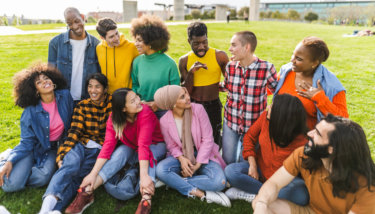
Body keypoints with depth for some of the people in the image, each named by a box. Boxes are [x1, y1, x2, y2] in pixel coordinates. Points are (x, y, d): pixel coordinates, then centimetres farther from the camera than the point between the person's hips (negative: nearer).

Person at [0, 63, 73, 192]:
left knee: (42, 178, -28)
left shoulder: (65, 96, -10)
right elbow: (26, 142, -11)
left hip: (54, 148, 1)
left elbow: (72, 122, 5)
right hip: (35, 147, -1)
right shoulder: (30, 112, -15)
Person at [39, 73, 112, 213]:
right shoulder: (82, 105, 10)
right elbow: (74, 132, 1)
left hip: (100, 149, -1)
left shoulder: (112, 103, 4)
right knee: (70, 165, -31)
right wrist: (62, 155, -9)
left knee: (73, 176, -26)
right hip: (80, 145, 1)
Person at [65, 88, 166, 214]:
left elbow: (144, 145, -40)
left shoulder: (145, 112, -31)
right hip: (132, 148, 3)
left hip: (155, 146, -3)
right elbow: (108, 146, -26)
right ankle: (86, 192, -29)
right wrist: (93, 174, -36)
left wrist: (144, 175, -48)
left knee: (149, 154, -36)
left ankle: (146, 200, -46)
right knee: (120, 152, -29)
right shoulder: (114, 118, -18)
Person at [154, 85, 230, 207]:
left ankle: (175, 182, -15)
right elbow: (172, 146, -1)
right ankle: (202, 194, -24)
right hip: (181, 156, 1)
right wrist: (181, 158, -23)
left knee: (219, 182, -28)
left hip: (203, 154, -1)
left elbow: (207, 139, -13)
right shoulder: (165, 121, -10)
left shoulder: (198, 109, -15)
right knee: (160, 170, -30)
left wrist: (197, 165, -17)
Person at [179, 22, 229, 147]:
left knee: (214, 143, 10)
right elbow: (185, 92, -5)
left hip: (213, 106, -1)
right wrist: (191, 72, -18)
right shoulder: (184, 60, -2)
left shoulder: (220, 56, -8)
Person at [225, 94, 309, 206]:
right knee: (230, 171, -21)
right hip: (260, 167, 3)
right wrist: (252, 165, -9)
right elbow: (249, 137, -2)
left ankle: (248, 194, -21)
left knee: (302, 196, -34)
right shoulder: (265, 116, -16)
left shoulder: (300, 141, -25)